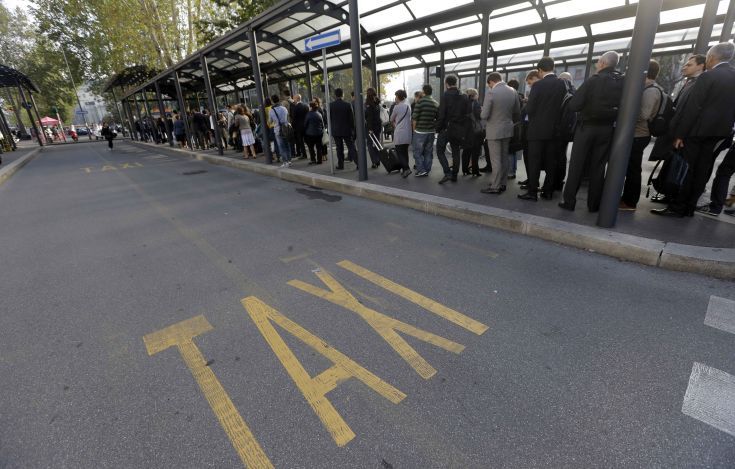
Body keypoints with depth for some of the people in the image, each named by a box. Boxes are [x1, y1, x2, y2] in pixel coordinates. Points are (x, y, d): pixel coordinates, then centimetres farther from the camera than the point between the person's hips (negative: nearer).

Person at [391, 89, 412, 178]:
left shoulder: (397, 107, -7)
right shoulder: (408, 106, 11)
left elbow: (391, 120, 5)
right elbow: (409, 119, 16)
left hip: (399, 133, -6)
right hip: (408, 132, 7)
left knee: (399, 152, -3)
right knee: (405, 151, 13)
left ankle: (406, 168, -17)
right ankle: (404, 169, 16)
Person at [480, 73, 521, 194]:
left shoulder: (491, 92, -16)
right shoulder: (512, 91, 3)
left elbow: (484, 115, -17)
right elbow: (517, 112, 8)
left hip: (494, 131, -6)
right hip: (507, 129, 6)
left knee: (496, 160, -2)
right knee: (504, 158, 14)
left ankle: (495, 187, 3)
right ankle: (503, 184, 22)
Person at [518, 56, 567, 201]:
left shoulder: (538, 85, -11)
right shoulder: (562, 84, 4)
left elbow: (529, 109, -11)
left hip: (538, 129, -5)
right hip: (555, 129, 5)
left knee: (534, 162, -1)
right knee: (551, 162, 9)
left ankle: (532, 192, 0)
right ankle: (548, 191, 15)